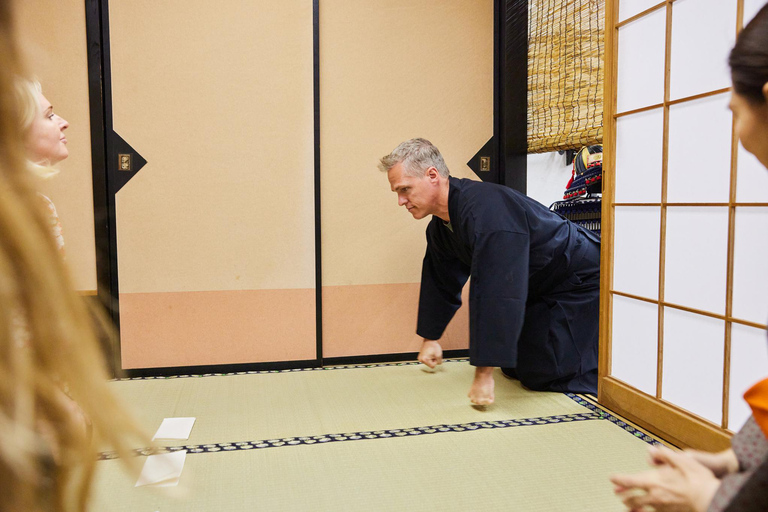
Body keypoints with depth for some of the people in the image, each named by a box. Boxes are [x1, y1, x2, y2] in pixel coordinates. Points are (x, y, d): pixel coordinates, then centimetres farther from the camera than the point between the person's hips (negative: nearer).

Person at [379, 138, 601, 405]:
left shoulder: (485, 210, -36)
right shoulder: (440, 225, -4)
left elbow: (496, 293, -41)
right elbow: (441, 282, 13)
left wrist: (484, 373, -39)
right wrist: (430, 338, 20)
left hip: (580, 281, -9)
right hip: (540, 290, 9)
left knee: (540, 374, -13)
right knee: (514, 368, 12)